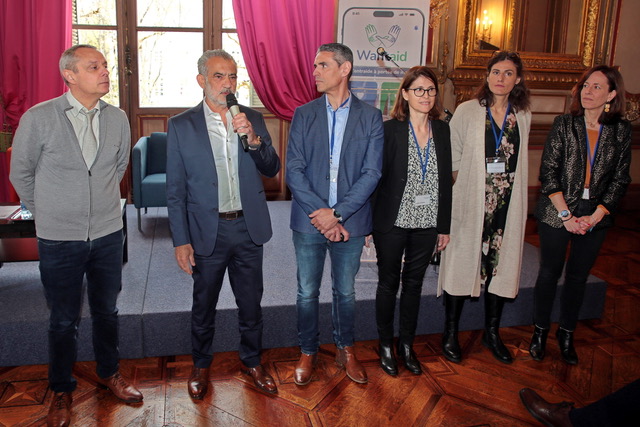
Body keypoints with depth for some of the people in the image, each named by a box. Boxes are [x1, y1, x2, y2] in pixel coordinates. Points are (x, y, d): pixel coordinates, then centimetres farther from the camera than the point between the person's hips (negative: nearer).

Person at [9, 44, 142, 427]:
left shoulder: (118, 118, -2)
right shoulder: (38, 118, -12)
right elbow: (21, 174, 1)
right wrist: (48, 213, 10)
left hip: (108, 233, 3)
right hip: (59, 238, -3)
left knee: (107, 310, 17)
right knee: (64, 320, 11)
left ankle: (109, 373, 40)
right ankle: (62, 391, 32)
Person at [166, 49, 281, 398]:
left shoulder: (253, 119, 3)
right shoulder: (181, 125, -4)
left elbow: (272, 170, 2)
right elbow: (175, 189, -4)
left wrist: (253, 139, -17)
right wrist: (181, 240, -7)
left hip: (248, 228, 2)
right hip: (207, 231, -2)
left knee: (251, 302, 15)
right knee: (204, 305, 15)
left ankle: (251, 361, 37)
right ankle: (201, 365, 38)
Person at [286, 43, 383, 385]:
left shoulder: (370, 117, 0)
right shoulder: (303, 115, 3)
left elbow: (371, 173, -7)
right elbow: (293, 170, -4)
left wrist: (337, 214, -15)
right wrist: (319, 213, -15)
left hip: (349, 222, 0)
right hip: (309, 221, 1)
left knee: (345, 292, 15)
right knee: (307, 293, 11)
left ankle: (346, 350, 36)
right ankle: (307, 353, 31)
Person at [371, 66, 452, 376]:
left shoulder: (442, 130, 4)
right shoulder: (390, 129, -9)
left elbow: (446, 180, 6)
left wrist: (444, 226, 6)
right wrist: (370, 222, -13)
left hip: (427, 223, 4)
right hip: (392, 223, -4)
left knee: (414, 284, 15)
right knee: (388, 284, 11)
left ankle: (407, 345, 32)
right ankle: (386, 345, 28)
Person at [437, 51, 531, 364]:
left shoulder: (523, 116, 7)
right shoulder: (467, 111, -2)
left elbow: (519, 160, 16)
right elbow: (452, 159, -2)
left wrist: (511, 191, 9)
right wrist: (451, 197, -8)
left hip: (507, 205, 4)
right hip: (471, 203, -3)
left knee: (502, 264, 10)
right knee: (462, 263, 3)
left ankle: (492, 332, 27)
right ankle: (450, 334, 18)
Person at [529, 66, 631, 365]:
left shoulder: (621, 130, 1)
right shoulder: (564, 124, -4)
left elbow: (620, 179, 2)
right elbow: (548, 172, -7)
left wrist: (594, 216, -8)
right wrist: (566, 215, -12)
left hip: (596, 216, 2)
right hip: (557, 213, -2)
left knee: (578, 276, 11)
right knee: (550, 272, 7)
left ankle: (567, 334, 27)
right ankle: (540, 331, 23)